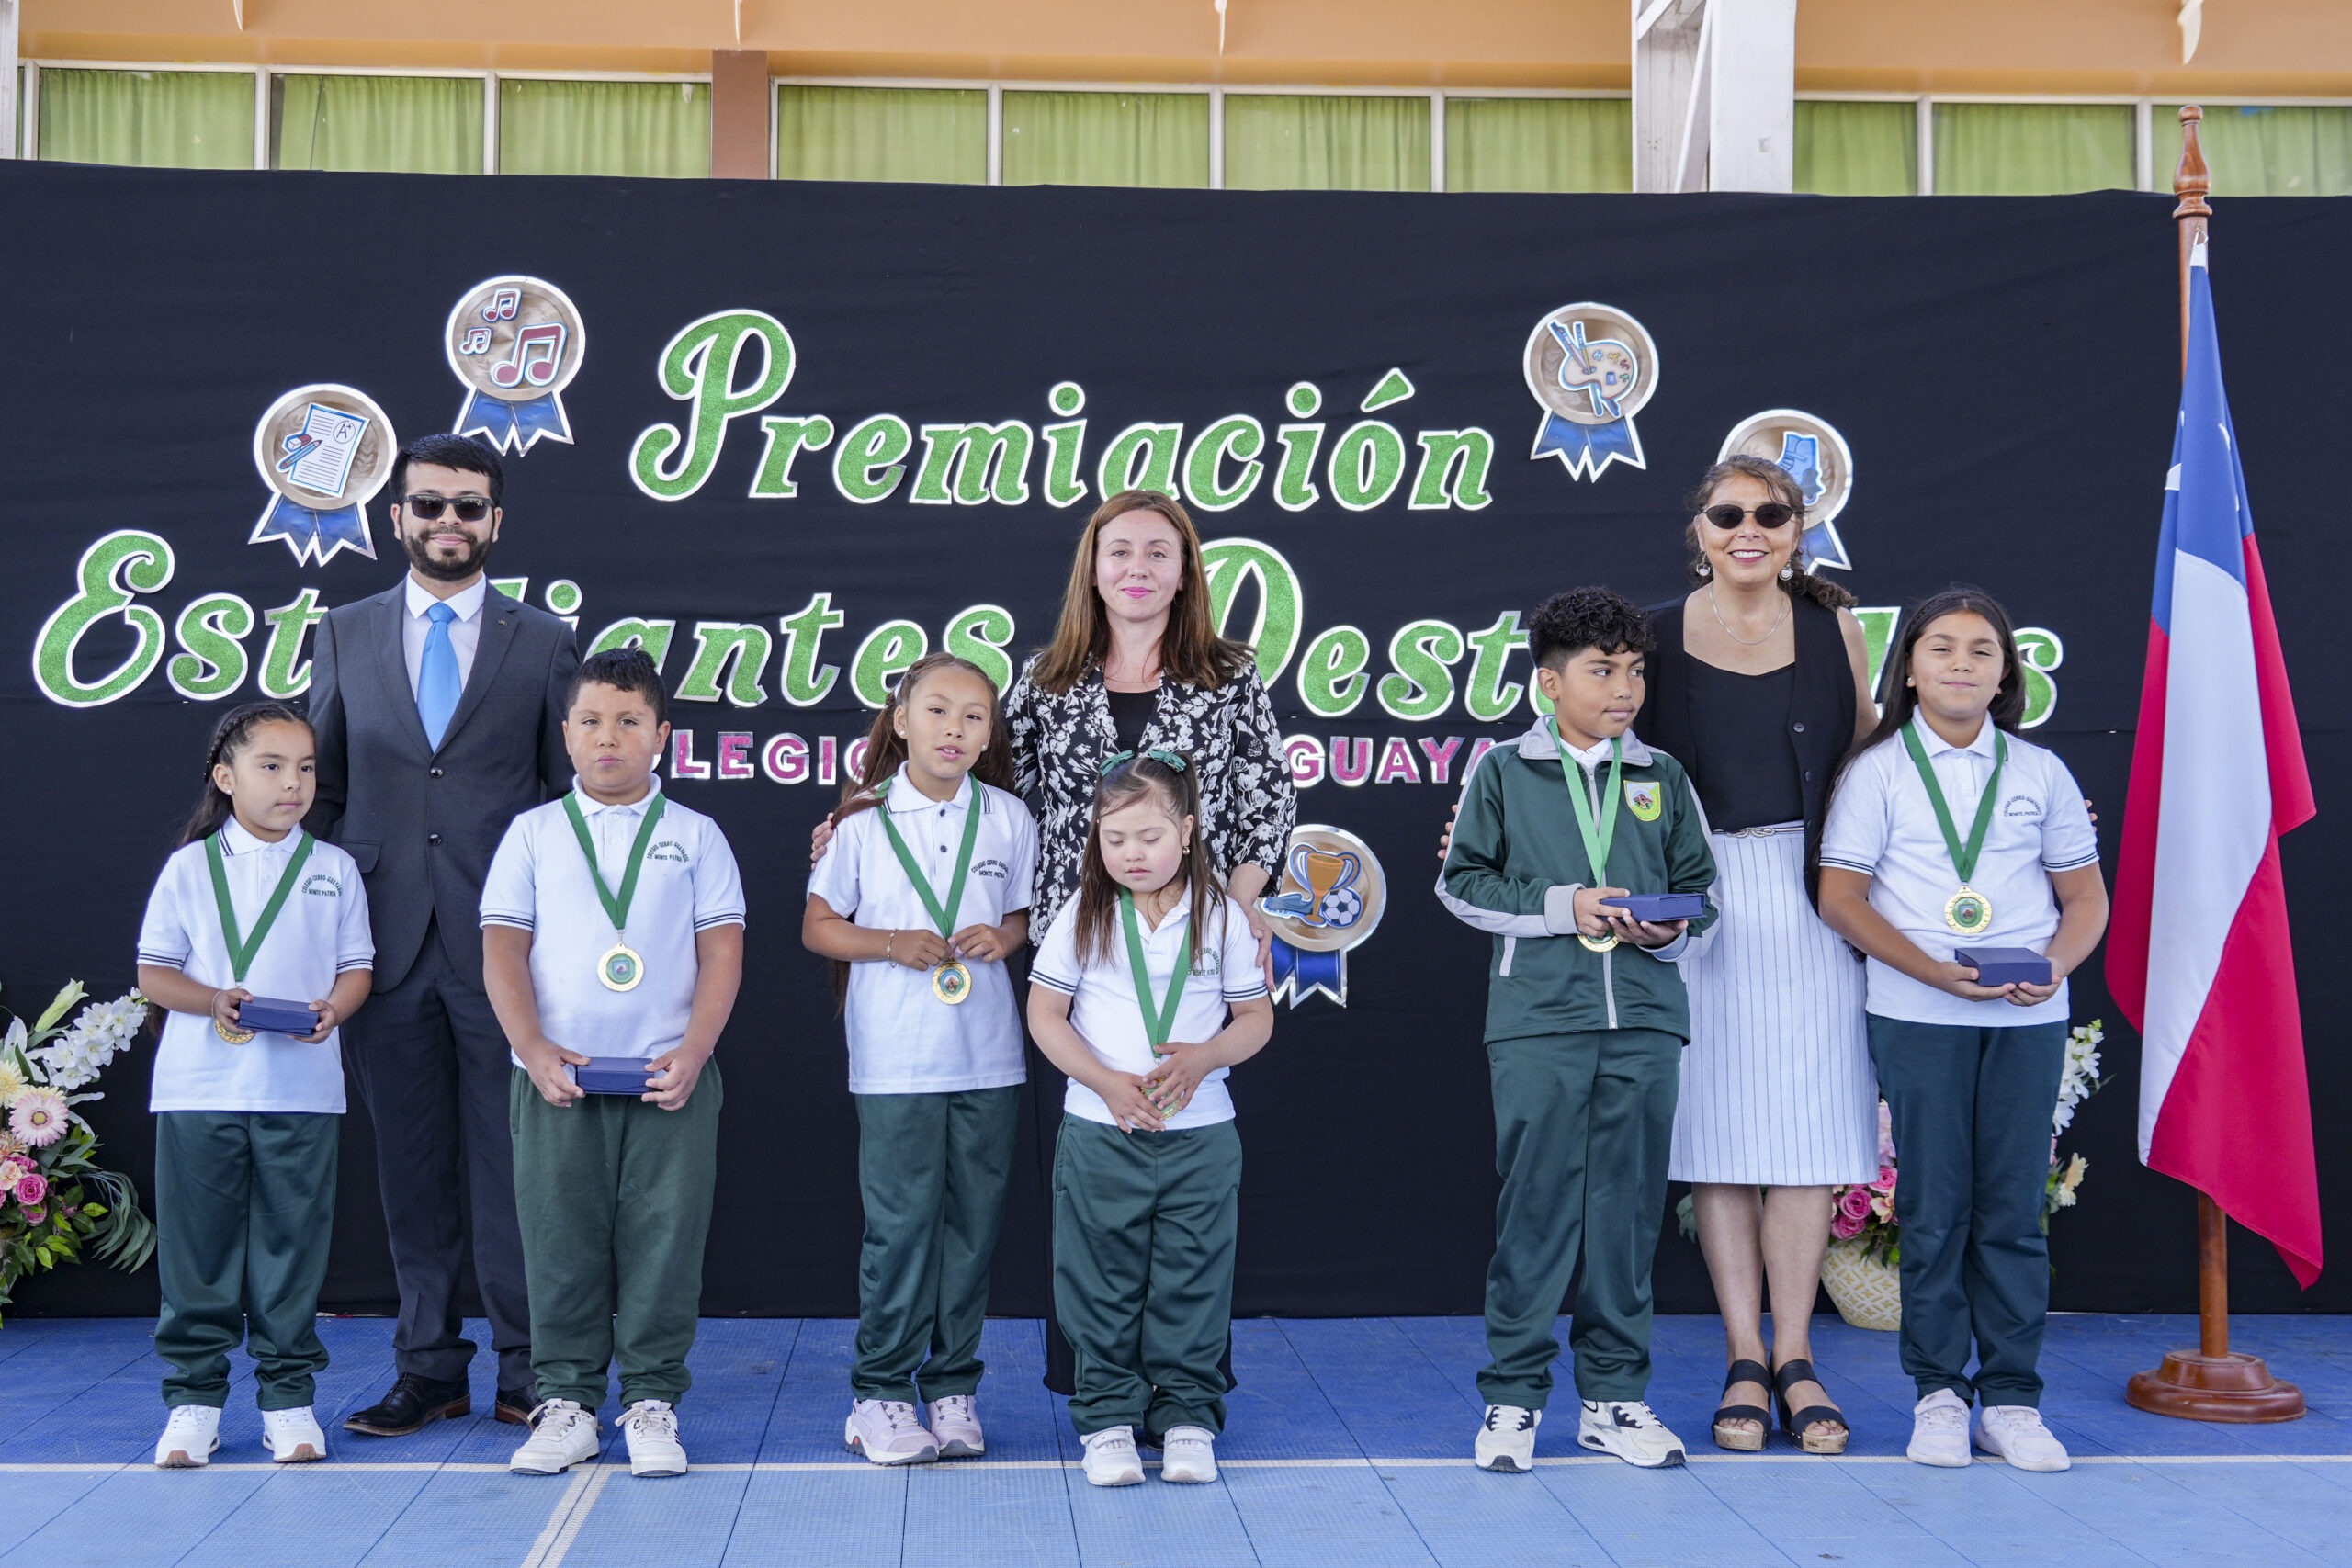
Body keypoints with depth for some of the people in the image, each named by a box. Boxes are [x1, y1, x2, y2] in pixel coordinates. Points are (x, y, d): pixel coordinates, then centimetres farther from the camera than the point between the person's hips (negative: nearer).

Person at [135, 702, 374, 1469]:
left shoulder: (334, 868, 7)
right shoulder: (191, 866, 5)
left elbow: (356, 967, 8)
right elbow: (153, 971, 4)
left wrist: (333, 1008, -13)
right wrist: (213, 1002, -13)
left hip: (304, 1089, 0)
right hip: (199, 1088, 0)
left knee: (292, 1245, 4)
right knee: (196, 1246, 4)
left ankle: (288, 1396, 13)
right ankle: (193, 1399, 14)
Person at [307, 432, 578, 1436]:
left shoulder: (542, 643, 6)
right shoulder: (343, 637, 11)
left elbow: (571, 795, 6)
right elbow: (323, 790, 13)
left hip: (503, 944, -2)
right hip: (388, 942, 2)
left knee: (511, 1163, 0)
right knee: (411, 1166, 8)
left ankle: (525, 1369, 9)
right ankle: (428, 1368, 17)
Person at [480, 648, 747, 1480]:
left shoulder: (695, 834, 8)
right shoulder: (534, 832, 10)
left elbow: (722, 952, 3)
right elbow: (501, 948, 4)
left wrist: (693, 1052, -9)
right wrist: (534, 1048, -10)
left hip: (670, 1077, 0)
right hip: (557, 1076, 1)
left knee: (663, 1237, 0)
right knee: (561, 1238, 3)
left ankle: (651, 1400, 11)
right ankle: (565, 1401, 14)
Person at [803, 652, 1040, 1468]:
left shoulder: (1010, 818, 4)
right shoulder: (863, 821, -2)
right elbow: (818, 926, 3)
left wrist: (1005, 936, -8)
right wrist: (892, 945, -12)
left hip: (988, 1058, 3)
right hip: (895, 1060, -2)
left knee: (973, 1222, 8)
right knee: (900, 1223, -2)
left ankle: (953, 1385, 20)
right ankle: (880, 1391, 10)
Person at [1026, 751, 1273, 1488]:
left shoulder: (1221, 915, 0)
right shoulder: (1084, 916, -1)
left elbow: (1256, 1017, 5)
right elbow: (1044, 1014, -2)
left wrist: (1203, 1057, -15)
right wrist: (1107, 1083, -14)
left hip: (1201, 1132, 0)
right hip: (1099, 1132, 0)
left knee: (1192, 1282, 6)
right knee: (1102, 1283, 6)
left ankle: (1187, 1415, 17)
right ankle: (1108, 1417, 16)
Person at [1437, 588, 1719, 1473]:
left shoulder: (1662, 779, 13)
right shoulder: (1503, 772, 5)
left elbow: (1701, 890, 16)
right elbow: (1461, 882, 3)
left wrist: (1673, 930, -6)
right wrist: (1559, 907, -8)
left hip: (1644, 1019, 3)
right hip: (1539, 1020, -3)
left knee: (1629, 1208, 6)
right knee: (1535, 1207, -2)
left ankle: (1614, 1396, 16)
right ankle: (1513, 1396, 8)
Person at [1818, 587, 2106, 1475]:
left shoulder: (2040, 772, 10)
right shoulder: (1878, 770, 4)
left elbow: (2086, 898, 12)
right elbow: (1841, 898, -3)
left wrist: (2054, 966, -10)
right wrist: (1934, 970, -15)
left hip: (2028, 1017, 2)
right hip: (1916, 1016, -2)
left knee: (2014, 1207, 3)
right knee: (1934, 1208, 2)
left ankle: (2011, 1399, 11)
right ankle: (1938, 1392, 12)